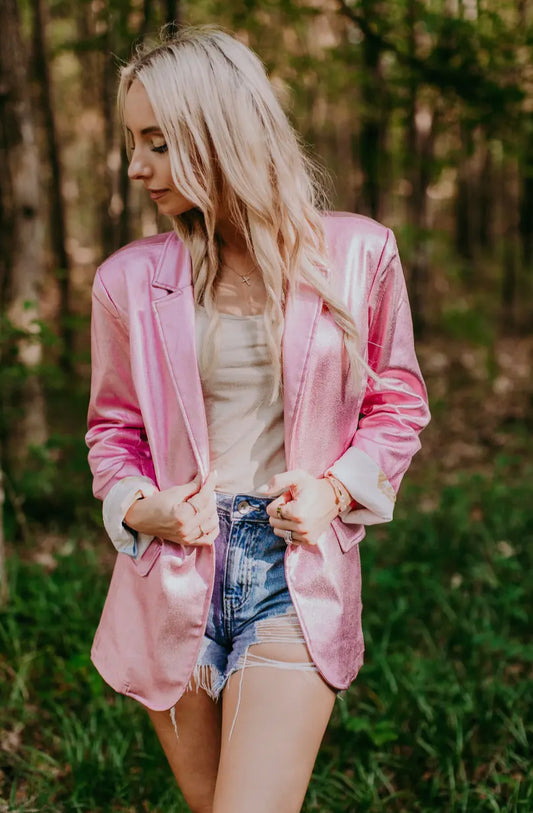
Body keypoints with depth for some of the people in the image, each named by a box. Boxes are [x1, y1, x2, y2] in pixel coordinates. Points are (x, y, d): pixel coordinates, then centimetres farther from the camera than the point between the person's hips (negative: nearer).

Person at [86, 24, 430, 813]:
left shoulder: (356, 253, -3)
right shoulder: (130, 279, 1)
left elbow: (397, 403, 7)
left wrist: (337, 489, -9)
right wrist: (136, 507, -7)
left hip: (297, 578, -2)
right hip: (172, 580, 2)